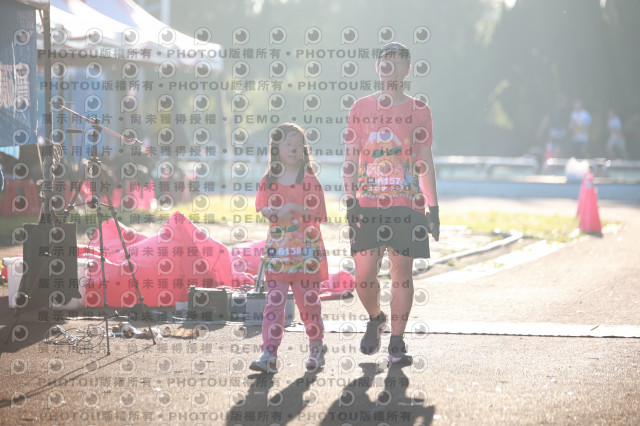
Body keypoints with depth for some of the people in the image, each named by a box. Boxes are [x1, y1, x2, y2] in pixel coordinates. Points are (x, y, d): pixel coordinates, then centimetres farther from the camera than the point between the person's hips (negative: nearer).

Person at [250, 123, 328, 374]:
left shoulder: (309, 180, -1)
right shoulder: (268, 182, 7)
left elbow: (319, 214, -7)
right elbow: (261, 208, 10)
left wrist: (295, 208, -19)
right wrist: (272, 212, -12)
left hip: (306, 251, -2)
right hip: (277, 251, 2)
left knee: (309, 300, 6)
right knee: (274, 301, -5)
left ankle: (316, 346, 26)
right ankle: (269, 355, -8)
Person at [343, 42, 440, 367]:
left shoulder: (418, 111, 7)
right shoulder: (361, 108, 8)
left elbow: (425, 163, 9)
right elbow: (350, 159, 8)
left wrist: (434, 209, 5)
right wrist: (349, 201, -3)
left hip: (407, 204, 0)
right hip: (368, 204, 0)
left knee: (402, 272, -2)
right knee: (363, 275, -4)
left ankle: (397, 344, 7)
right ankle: (375, 319, 27)